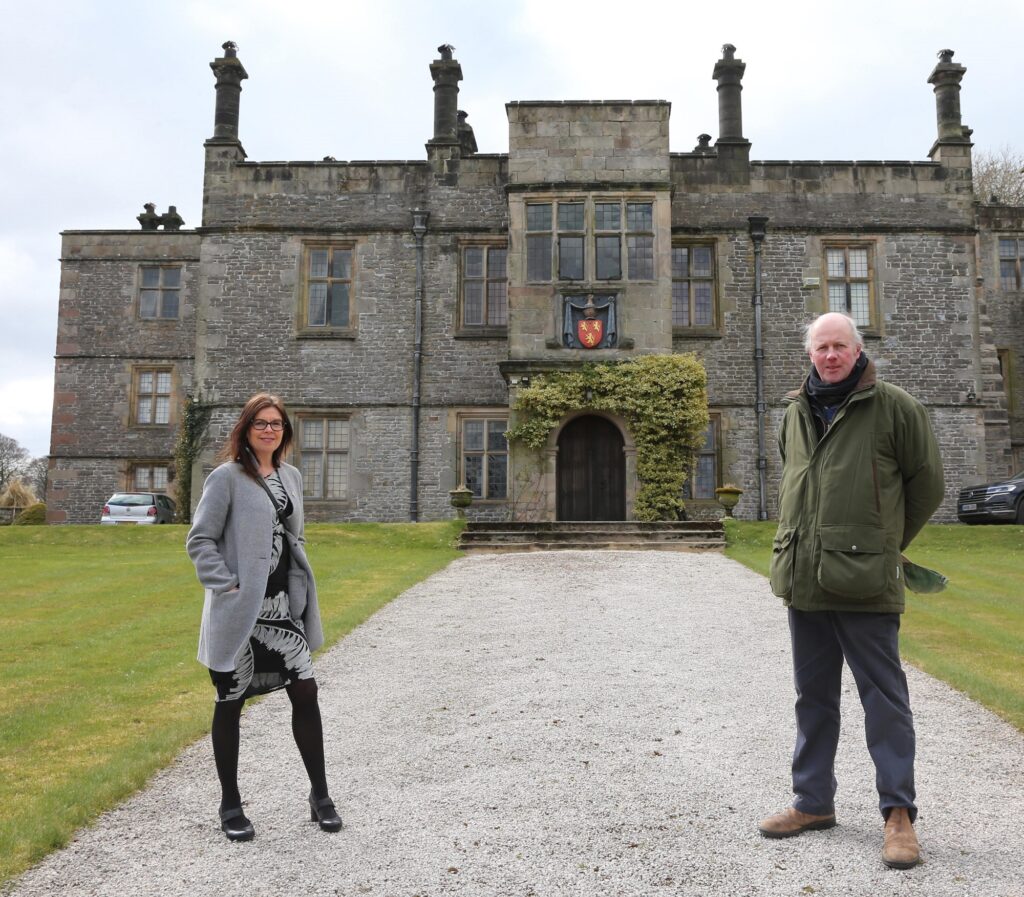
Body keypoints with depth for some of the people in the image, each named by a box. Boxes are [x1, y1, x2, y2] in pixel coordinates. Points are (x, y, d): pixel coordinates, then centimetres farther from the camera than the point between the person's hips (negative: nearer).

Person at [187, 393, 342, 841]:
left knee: (305, 692, 4)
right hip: (239, 610, -5)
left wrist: (300, 582, 9)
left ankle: (320, 795, 18)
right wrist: (227, 586, -17)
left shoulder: (291, 477, 10)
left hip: (281, 606, 5)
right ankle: (230, 805, 23)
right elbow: (200, 540, -9)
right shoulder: (227, 477, -8)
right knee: (230, 703, 8)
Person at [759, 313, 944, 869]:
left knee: (883, 697, 2)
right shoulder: (796, 412, 12)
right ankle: (813, 802, 28)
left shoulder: (894, 407, -4)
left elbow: (926, 483, 3)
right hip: (802, 578, 6)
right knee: (813, 694, 15)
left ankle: (899, 812, 15)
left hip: (864, 583, -6)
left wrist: (887, 543, 9)